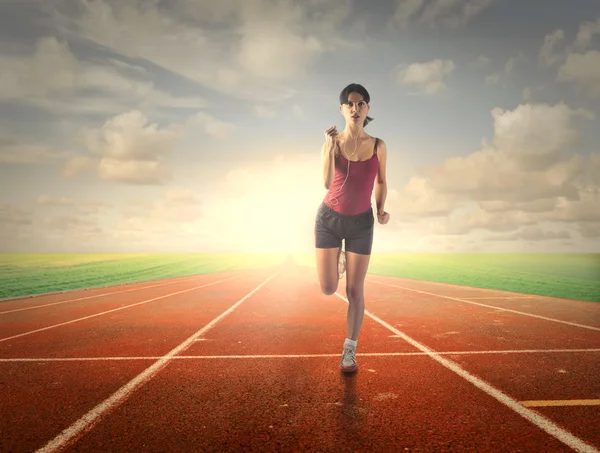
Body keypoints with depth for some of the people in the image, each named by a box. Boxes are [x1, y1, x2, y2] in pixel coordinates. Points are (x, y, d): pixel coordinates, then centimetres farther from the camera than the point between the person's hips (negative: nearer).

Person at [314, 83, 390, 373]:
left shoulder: (378, 146, -2)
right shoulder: (332, 142, -7)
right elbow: (328, 183, -21)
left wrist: (381, 209, -3)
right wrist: (331, 147, -26)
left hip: (361, 223, 1)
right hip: (329, 218, 0)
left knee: (355, 291, 0)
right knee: (328, 289, 0)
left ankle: (350, 350, 15)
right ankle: (339, 259, 36)